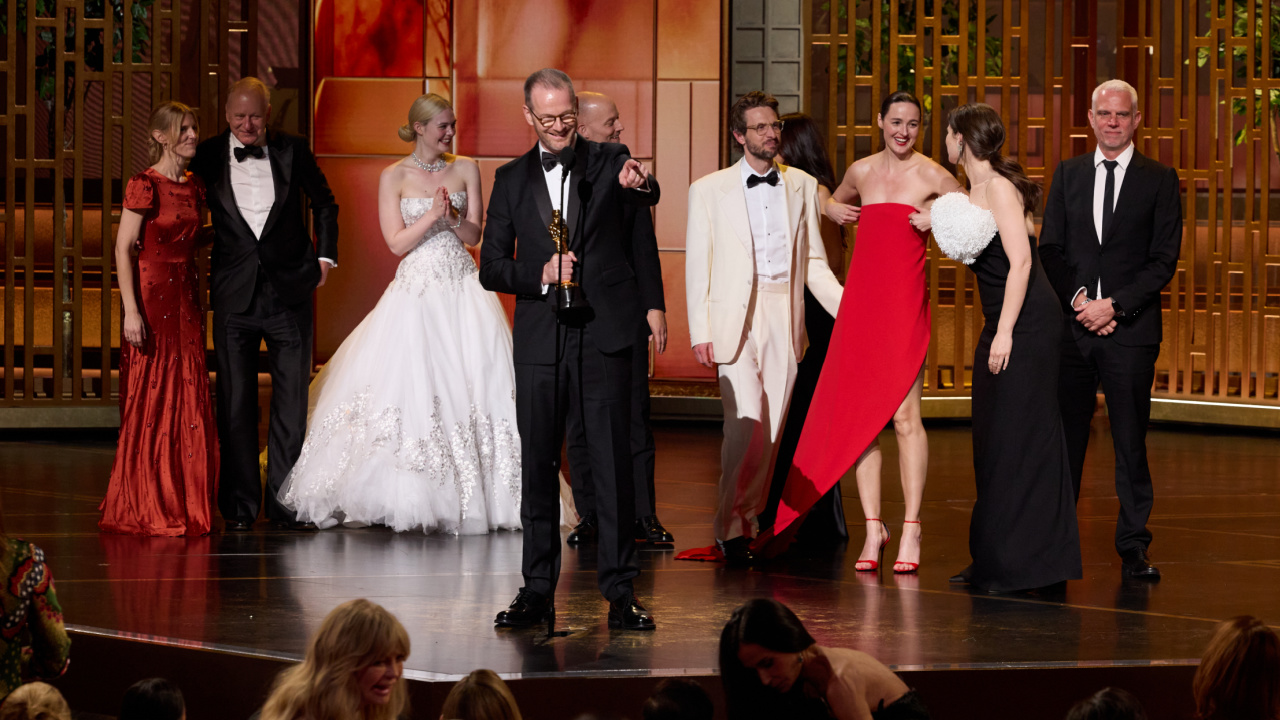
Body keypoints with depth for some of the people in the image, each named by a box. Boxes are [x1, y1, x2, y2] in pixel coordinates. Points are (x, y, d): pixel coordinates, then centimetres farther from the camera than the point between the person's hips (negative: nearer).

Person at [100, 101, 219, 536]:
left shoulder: (194, 187, 11)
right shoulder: (145, 186, -10)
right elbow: (123, 249, -13)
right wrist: (131, 311, -18)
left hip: (186, 298, 7)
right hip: (152, 297, -7)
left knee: (189, 403, 7)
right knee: (152, 402, -3)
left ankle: (186, 506, 13)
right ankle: (144, 511, 3)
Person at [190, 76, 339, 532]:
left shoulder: (292, 151, 2)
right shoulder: (209, 157, 1)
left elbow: (324, 203, 17)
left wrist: (325, 256, 11)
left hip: (288, 290, 0)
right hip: (234, 295, 0)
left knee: (291, 401, 2)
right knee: (235, 404, 2)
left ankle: (284, 503, 9)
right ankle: (239, 506, 9)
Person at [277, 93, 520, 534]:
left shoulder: (466, 169, 8)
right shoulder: (395, 176, 2)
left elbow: (474, 236, 4)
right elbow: (397, 242, -4)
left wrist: (454, 216, -15)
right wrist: (432, 215, -16)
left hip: (462, 290, 2)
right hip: (416, 292, -2)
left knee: (470, 388, -7)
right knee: (413, 387, -10)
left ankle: (472, 495, -2)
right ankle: (407, 498, -4)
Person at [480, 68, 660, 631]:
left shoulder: (607, 161, 4)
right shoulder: (511, 179, 11)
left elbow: (648, 197, -19)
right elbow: (491, 268, 10)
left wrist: (640, 183, -43)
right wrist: (540, 274, -9)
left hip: (603, 335, -2)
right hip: (540, 340, 2)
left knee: (614, 465, -4)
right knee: (537, 467, 4)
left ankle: (620, 591, -1)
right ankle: (537, 593, 10)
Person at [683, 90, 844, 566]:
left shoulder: (802, 186, 12)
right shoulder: (709, 190, 5)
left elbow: (814, 262, 13)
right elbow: (697, 266, 4)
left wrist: (849, 310, 0)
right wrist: (699, 332, -3)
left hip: (784, 321, 3)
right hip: (734, 319, -3)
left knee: (770, 429, 1)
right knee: (746, 421, -15)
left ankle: (749, 524, 13)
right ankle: (729, 527, -3)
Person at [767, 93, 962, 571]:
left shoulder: (932, 177, 1)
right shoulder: (861, 172, 13)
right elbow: (833, 202, 34)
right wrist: (836, 210, 13)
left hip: (905, 303, -4)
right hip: (860, 299, 4)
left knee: (903, 415, -9)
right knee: (858, 415, 0)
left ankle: (911, 527, -4)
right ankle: (873, 527, 5)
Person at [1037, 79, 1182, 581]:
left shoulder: (1159, 180, 3)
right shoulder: (1068, 174, 13)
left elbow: (1164, 261, -2)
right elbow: (1049, 248, 10)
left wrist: (1113, 305, -11)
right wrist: (1078, 298, -6)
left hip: (1130, 328, -2)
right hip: (1072, 326, 2)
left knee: (1131, 442, 0)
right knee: (1064, 438, 3)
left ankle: (1133, 548, 5)